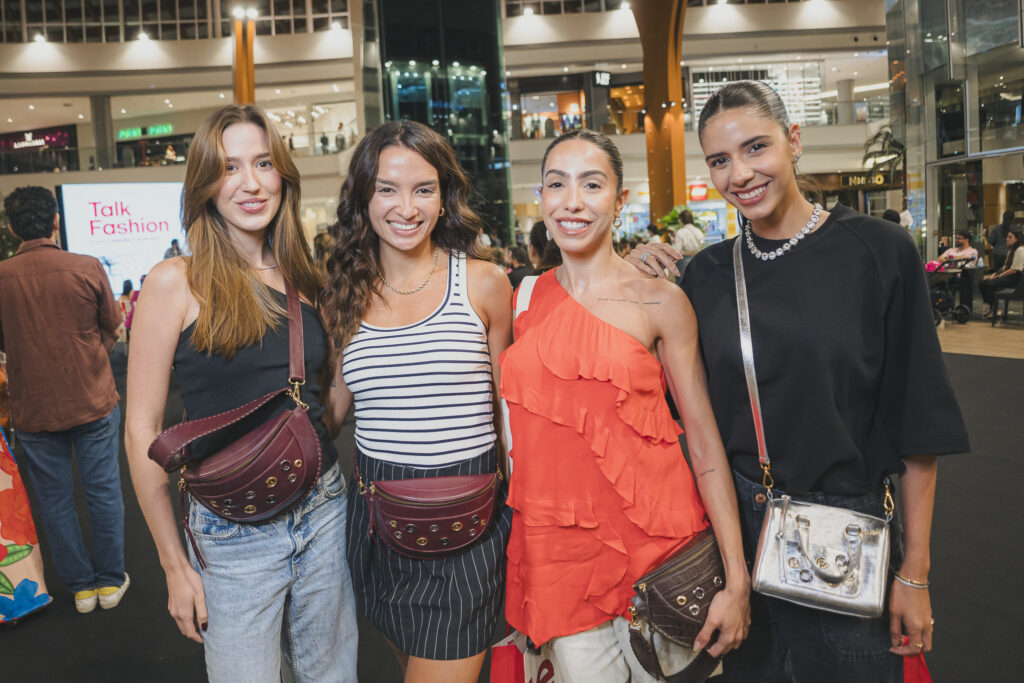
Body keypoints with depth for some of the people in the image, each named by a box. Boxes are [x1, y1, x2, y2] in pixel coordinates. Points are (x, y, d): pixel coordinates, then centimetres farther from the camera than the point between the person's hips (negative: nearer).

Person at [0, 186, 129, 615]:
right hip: (93, 401, -1)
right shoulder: (87, 268, -12)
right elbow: (112, 328, 1)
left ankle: (81, 586, 25)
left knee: (55, 500, 13)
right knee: (103, 491, 12)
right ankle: (110, 581, 23)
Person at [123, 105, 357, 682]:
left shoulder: (304, 279, 4)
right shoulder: (176, 282, -10)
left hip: (325, 511, 5)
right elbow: (143, 430, -8)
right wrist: (175, 565, -6)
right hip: (234, 532, -4)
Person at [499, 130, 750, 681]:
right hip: (556, 547, 2)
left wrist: (737, 580, -9)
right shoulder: (523, 299, 4)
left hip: (649, 532, -2)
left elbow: (705, 443, -6)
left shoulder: (660, 302, -6)